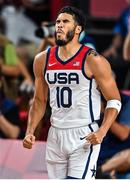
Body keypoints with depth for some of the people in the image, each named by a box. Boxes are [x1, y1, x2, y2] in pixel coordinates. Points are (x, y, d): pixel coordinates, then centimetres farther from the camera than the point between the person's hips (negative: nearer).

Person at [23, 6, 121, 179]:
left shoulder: (93, 60, -9)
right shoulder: (43, 60, 7)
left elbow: (114, 101, -5)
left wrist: (102, 132, -20)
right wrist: (30, 132, 3)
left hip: (85, 137, -6)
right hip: (55, 136, 6)